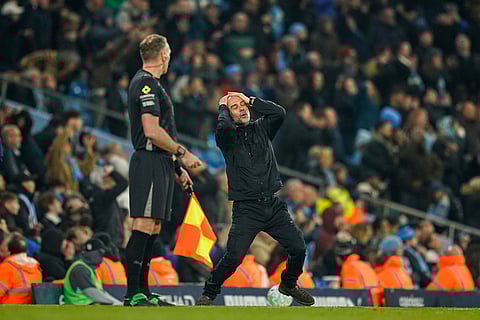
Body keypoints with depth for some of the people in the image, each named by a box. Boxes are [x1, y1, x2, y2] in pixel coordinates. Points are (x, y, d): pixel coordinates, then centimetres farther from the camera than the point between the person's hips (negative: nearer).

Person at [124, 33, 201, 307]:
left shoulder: (146, 83, 23)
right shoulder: (147, 84, -10)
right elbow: (152, 131, -19)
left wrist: (177, 167, 26)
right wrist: (183, 154, -12)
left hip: (160, 164, 11)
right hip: (150, 164, -11)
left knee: (153, 230, 10)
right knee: (144, 227, -14)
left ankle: (143, 292, 12)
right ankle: (133, 295, -18)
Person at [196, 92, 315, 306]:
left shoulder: (261, 128, 13)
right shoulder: (227, 136, 1)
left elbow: (279, 113, -5)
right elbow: (223, 127, -22)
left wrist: (251, 101, 2)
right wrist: (223, 107, -3)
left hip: (274, 205, 4)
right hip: (246, 208, -4)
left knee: (298, 248, -2)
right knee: (234, 256, -18)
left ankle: (289, 284, 27)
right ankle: (209, 294, 2)